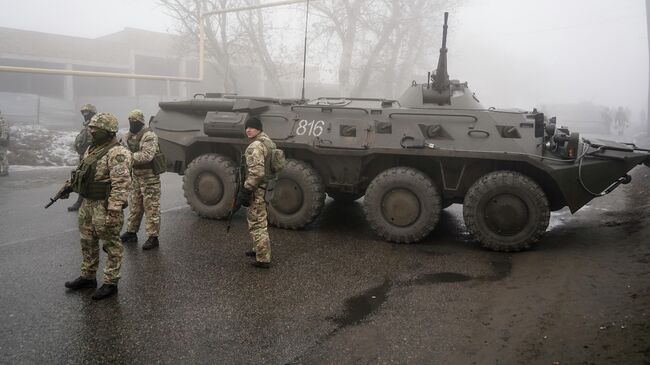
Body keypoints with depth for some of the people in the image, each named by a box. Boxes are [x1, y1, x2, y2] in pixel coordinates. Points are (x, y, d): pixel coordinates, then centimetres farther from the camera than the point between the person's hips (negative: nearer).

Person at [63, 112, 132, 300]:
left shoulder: (117, 153, -20)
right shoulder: (92, 149, 12)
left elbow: (121, 184, -25)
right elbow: (82, 171, 26)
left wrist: (114, 211, -28)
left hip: (105, 205, -10)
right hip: (87, 202, 10)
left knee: (111, 245, 3)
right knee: (88, 242, 20)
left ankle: (111, 283, 13)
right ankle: (87, 277, 36)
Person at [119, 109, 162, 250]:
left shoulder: (149, 136, -17)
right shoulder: (128, 136, 9)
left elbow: (147, 156, -29)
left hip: (149, 176, -8)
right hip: (136, 175, 8)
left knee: (151, 207, -3)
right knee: (134, 205, 19)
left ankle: (153, 237, 4)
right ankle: (131, 232, 32)